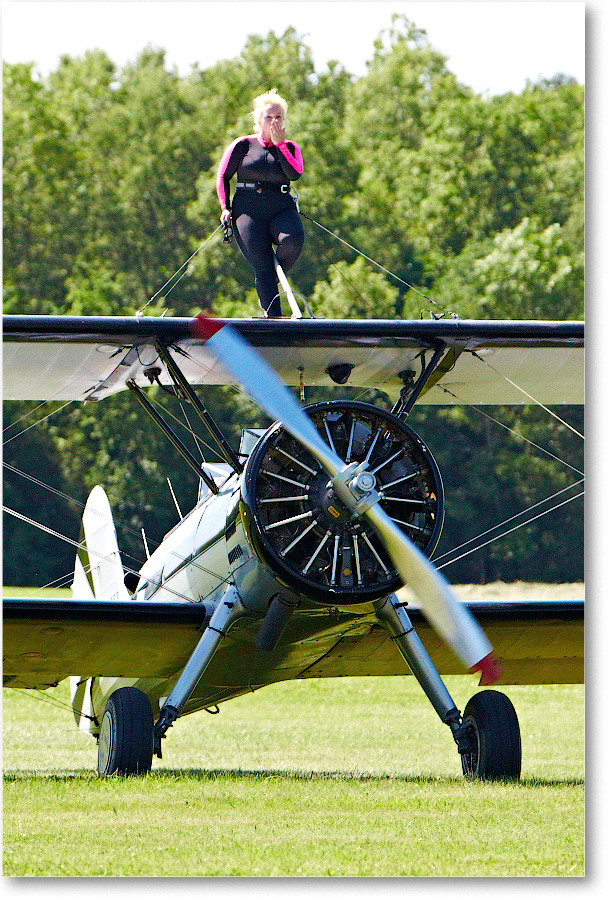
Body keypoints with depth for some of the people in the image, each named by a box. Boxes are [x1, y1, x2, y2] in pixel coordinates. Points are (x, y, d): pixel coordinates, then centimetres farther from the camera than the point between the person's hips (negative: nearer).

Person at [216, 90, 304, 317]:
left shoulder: (290, 148, 12)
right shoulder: (243, 145, 9)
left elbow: (295, 174, -8)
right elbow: (223, 176, 14)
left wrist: (279, 144, -6)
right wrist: (225, 208, 4)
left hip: (282, 209, 1)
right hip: (249, 210, -1)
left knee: (293, 240, -32)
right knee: (262, 267, -16)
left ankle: (276, 277, -3)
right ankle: (273, 318, -16)